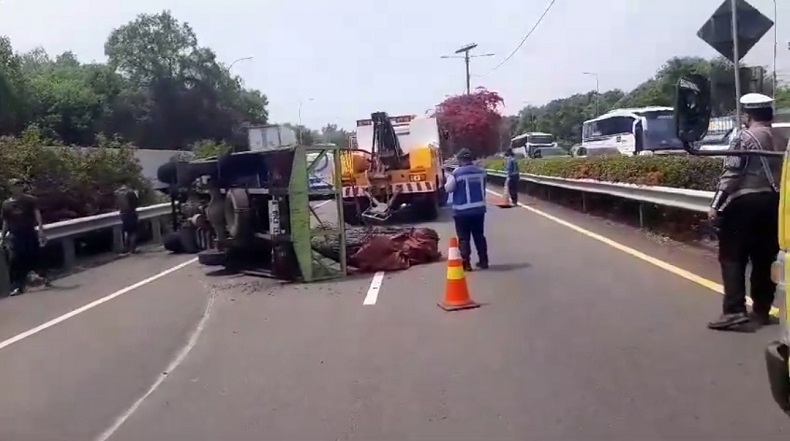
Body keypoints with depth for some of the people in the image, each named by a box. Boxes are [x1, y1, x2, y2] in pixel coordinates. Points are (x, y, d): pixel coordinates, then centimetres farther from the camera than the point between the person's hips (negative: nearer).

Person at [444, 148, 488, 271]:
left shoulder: (457, 173, -12)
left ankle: (466, 263, -1)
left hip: (462, 210, -5)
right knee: (479, 236, 16)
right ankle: (483, 261, 19)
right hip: (479, 209, 5)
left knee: (464, 238, 3)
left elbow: (448, 188, -6)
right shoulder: (481, 171, 4)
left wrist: (449, 178, 11)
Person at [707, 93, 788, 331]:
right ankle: (761, 311, 17)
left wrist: (716, 205, -12)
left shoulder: (744, 137, -9)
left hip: (744, 203, -7)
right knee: (765, 260, 11)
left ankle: (735, 313, -9)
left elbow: (731, 175, -15)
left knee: (732, 258, -3)